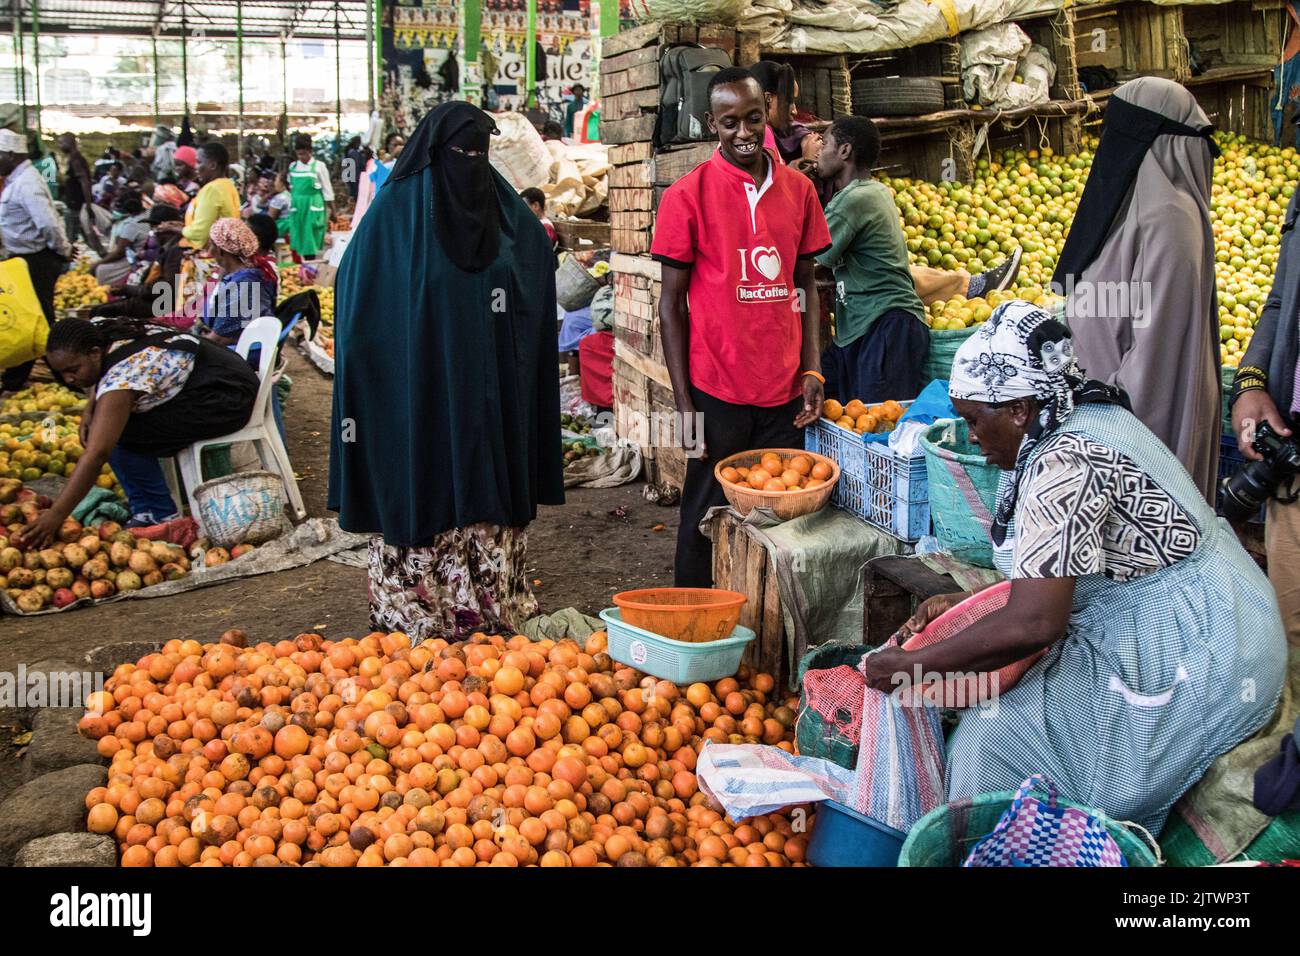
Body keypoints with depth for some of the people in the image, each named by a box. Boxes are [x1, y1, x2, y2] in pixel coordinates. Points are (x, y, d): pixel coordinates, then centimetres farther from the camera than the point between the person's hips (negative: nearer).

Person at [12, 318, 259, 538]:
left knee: (119, 435, -19)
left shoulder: (122, 376, -28)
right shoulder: (97, 331, -1)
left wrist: (55, 515, -34)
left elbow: (97, 453, -33)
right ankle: (146, 506, 6)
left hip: (228, 397, -10)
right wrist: (90, 410, 4)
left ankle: (159, 515, -6)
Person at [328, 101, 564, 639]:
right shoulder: (394, 217, -3)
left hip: (492, 406, 4)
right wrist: (365, 406, -8)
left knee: (491, 508, 7)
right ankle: (412, 624, 12)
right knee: (420, 507, 1)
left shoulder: (513, 219, 8)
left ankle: (494, 616, 17)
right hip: (418, 404, -3)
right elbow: (358, 311, -3)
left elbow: (535, 315, 13)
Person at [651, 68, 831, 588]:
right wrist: (684, 403, -8)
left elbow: (806, 286, 14)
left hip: (785, 391, 4)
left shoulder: (798, 189, 7)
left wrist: (812, 371, 4)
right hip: (718, 389, -3)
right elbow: (671, 304, -3)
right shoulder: (687, 195, -5)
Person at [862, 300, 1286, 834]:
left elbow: (1034, 624, -28)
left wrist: (912, 664, -19)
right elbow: (1055, 574, 14)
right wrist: (969, 603, 10)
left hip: (1189, 664, -10)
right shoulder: (1087, 419, 7)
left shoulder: (1064, 462, -24)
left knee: (992, 739, -9)